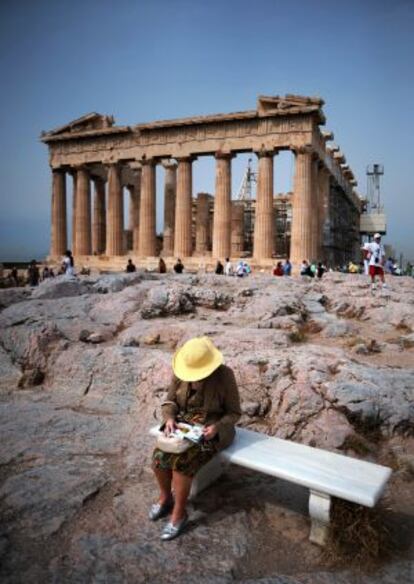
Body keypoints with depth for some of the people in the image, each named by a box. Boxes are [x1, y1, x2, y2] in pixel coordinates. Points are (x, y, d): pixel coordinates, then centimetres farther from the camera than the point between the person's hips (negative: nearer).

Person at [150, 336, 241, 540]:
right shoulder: (180, 372, -8)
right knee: (159, 455, -19)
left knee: (181, 461, -26)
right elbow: (169, 401, 3)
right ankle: (165, 497, 10)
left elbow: (234, 412, -10)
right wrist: (169, 418, -18)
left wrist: (217, 427, -26)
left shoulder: (224, 375, -19)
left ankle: (179, 513, -4)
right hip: (184, 425, 5)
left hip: (212, 430, -4)